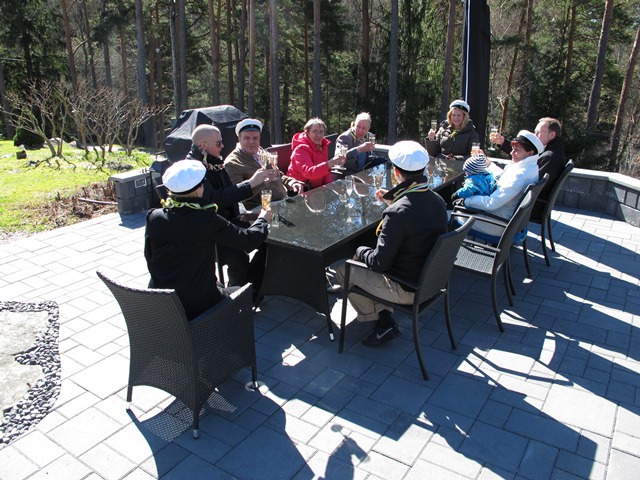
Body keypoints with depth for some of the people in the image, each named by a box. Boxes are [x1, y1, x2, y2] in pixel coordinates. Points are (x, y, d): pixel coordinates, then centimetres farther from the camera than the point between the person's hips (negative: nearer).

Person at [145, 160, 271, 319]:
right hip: (196, 306, -5)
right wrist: (263, 219, 11)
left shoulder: (153, 217, -9)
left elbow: (149, 259, 4)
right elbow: (250, 240, -10)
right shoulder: (207, 220, -21)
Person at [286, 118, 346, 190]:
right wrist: (330, 163, -44)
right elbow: (308, 172, -34)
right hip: (300, 190, -7)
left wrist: (329, 184, -5)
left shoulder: (323, 145, 7)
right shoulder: (300, 149, -17)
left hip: (317, 187, 7)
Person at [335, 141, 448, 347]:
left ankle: (382, 322, 18)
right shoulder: (438, 201, -4)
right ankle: (384, 320, 20)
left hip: (408, 289, -8)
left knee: (342, 269, 6)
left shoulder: (397, 213, -30)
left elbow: (380, 263, -23)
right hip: (431, 279, 9)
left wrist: (360, 251, -3)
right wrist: (394, 201, 13)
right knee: (363, 262, 23)